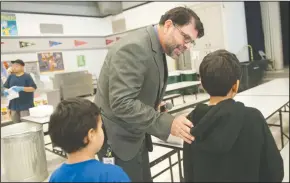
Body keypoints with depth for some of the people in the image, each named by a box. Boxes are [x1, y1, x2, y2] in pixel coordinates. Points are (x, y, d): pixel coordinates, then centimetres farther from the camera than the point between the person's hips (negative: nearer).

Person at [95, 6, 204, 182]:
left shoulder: (157, 50, 7)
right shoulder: (134, 48, -24)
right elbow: (122, 103, -29)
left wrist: (157, 107, -1)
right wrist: (167, 123, -30)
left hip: (135, 136, 9)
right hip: (117, 139, -9)